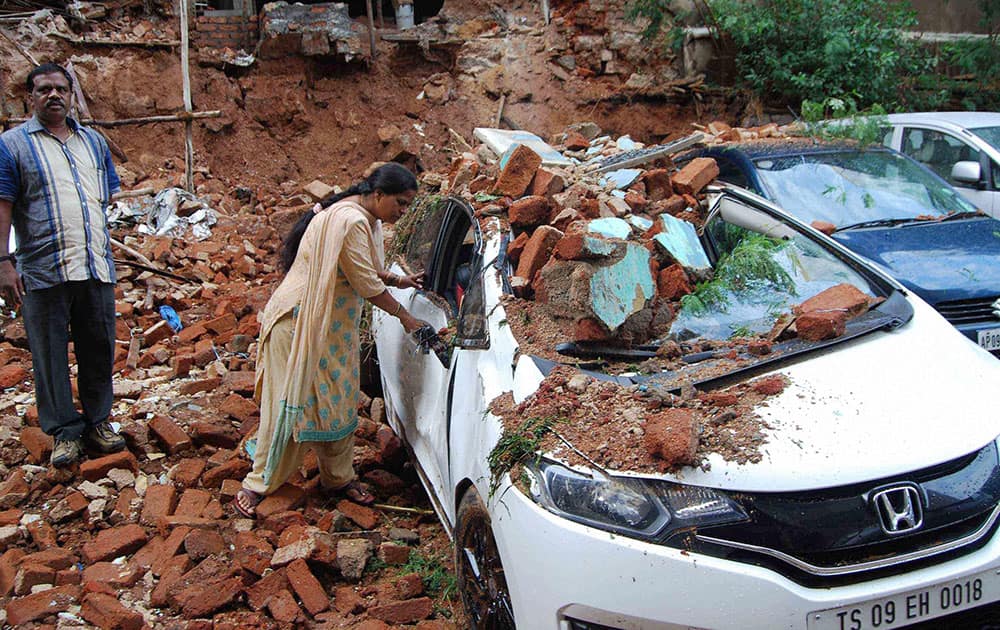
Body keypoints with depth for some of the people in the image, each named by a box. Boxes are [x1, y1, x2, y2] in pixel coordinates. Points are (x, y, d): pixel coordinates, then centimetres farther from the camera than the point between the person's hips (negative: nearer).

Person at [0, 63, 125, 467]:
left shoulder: (94, 141, 14)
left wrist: (102, 251, 13)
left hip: (97, 267, 4)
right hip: (43, 273, -4)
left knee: (99, 349, 10)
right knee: (51, 355, 5)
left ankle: (98, 421, 25)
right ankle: (64, 430, 17)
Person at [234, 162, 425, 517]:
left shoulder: (367, 218, 8)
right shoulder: (350, 221, -24)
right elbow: (366, 283, -22)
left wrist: (397, 281, 2)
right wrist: (404, 317, -12)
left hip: (334, 325, 10)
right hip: (300, 323, -10)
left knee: (339, 402, 14)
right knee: (291, 405, -2)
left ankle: (339, 478, 28)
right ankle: (256, 486, 11)